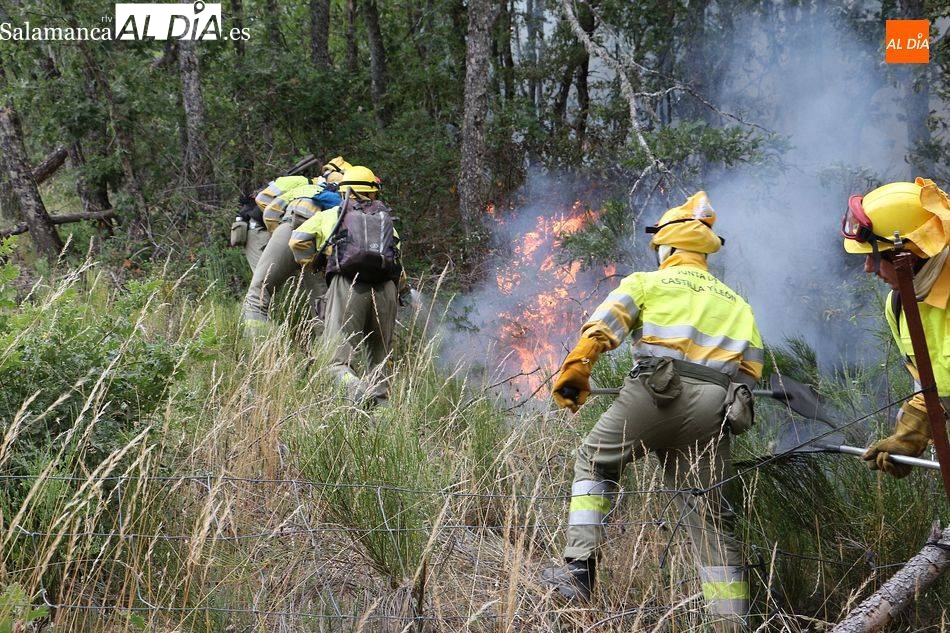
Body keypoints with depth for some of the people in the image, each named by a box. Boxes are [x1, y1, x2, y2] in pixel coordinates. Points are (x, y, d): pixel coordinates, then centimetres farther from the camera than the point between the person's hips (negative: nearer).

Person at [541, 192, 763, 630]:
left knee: (595, 462, 15)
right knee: (710, 518, 9)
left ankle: (579, 570, 2)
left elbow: (601, 328, -2)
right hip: (713, 412, 4)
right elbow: (752, 367, 20)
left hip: (657, 392, -4)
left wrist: (573, 372, -4)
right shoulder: (736, 303, 29)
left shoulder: (647, 282, 15)